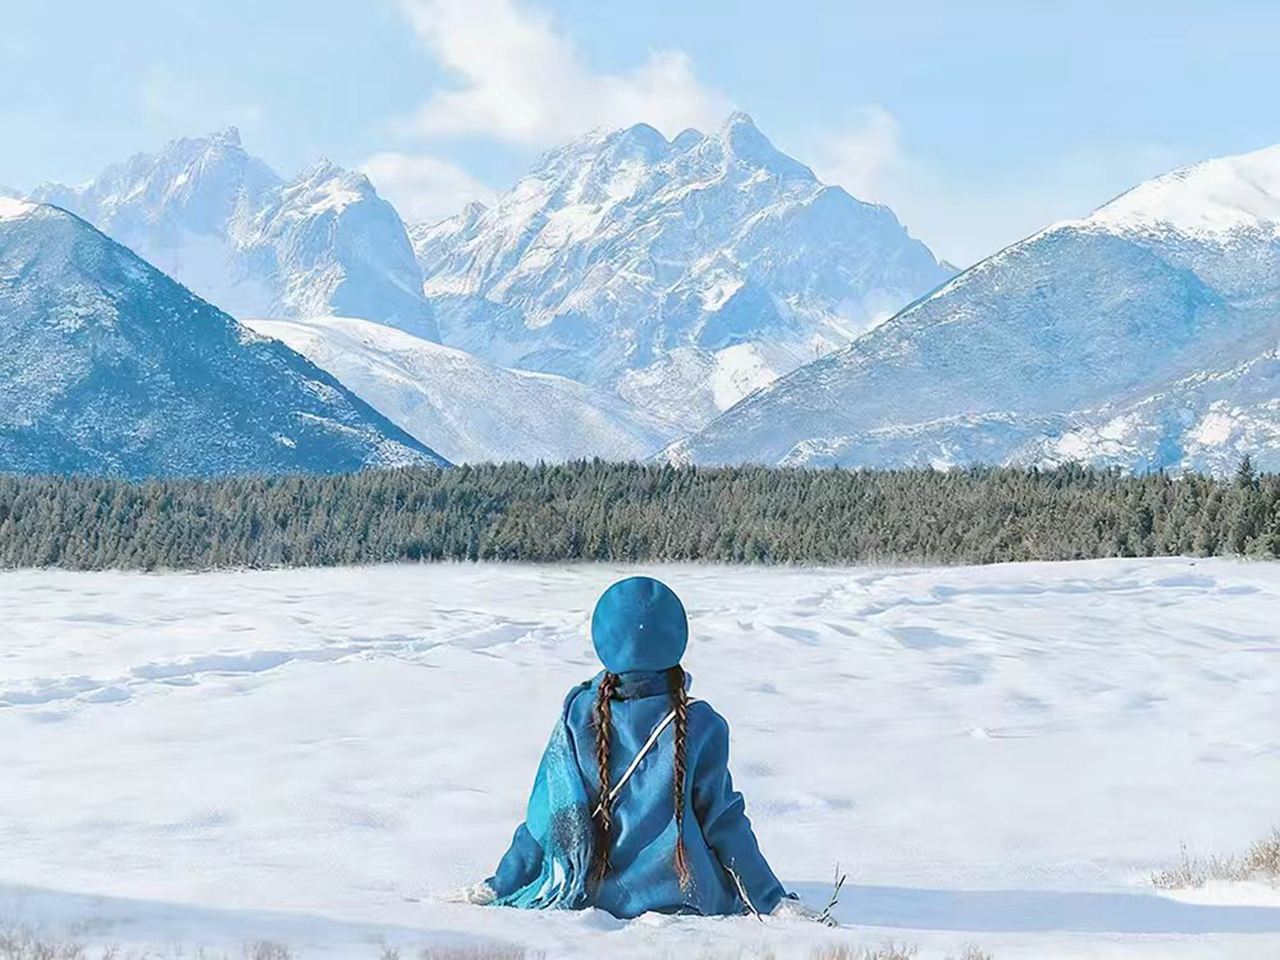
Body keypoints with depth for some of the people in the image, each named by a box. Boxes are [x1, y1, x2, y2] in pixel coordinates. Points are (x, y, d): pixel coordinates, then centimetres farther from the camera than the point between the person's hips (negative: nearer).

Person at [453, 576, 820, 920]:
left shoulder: (579, 715, -7)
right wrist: (772, 901, 4)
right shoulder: (701, 726, -11)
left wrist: (498, 887, 7)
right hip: (678, 900, -1)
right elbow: (723, 823, -6)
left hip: (591, 898, 2)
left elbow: (549, 818, -3)